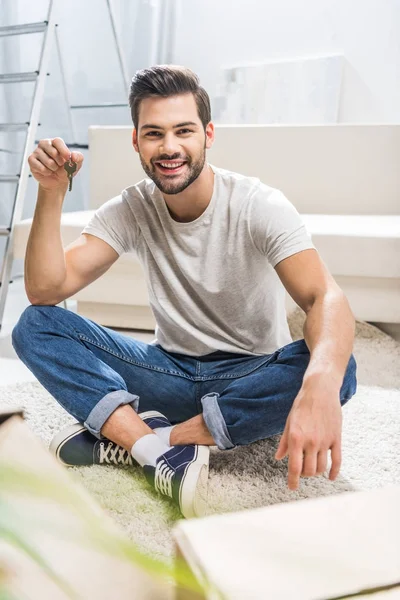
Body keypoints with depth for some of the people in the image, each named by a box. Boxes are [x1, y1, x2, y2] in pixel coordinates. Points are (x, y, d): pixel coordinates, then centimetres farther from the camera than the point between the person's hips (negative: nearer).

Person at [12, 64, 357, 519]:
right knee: (34, 327, -14)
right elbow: (45, 291, -12)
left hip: (251, 379, -2)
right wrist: (51, 194, -24)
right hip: (171, 371, 3)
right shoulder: (129, 211, -5)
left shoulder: (259, 205, -16)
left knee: (337, 369, -35)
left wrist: (320, 384, -51)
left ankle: (130, 440, -27)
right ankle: (164, 453, -29)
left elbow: (325, 299, -30)